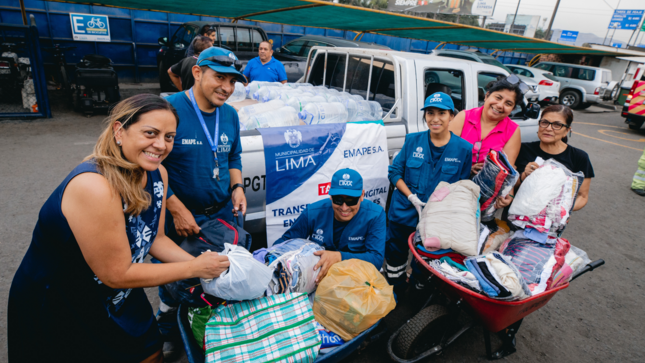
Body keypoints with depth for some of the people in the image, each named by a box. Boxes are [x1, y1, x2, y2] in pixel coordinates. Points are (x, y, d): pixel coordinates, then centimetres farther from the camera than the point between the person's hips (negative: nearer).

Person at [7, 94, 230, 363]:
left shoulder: (157, 173, -10)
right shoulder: (93, 187, -34)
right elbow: (117, 274, -27)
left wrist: (201, 263, -13)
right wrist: (194, 268, -22)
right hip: (57, 313, -6)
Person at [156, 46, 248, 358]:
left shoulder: (230, 115, 1)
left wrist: (236, 186, -4)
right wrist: (177, 210, -19)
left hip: (223, 212, 5)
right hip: (180, 216, -5)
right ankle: (169, 337, 45)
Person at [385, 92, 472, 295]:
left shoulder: (464, 149, -4)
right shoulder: (412, 141, 0)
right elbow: (394, 172, 2)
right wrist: (412, 198, -11)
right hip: (404, 214, 2)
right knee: (395, 256, 14)